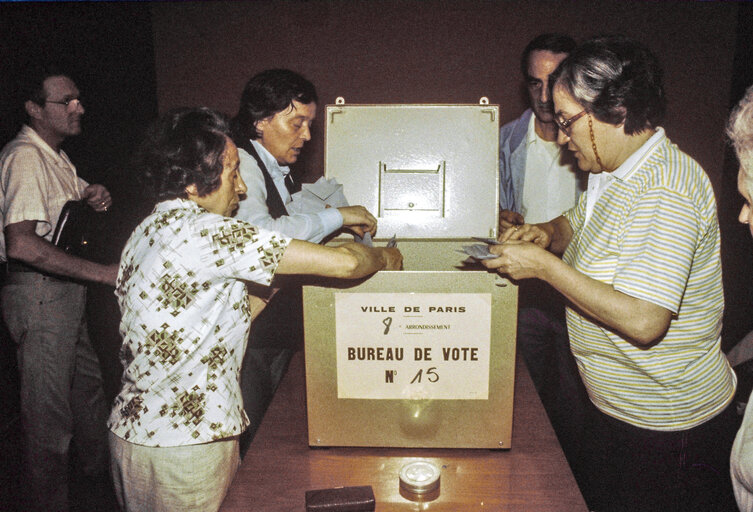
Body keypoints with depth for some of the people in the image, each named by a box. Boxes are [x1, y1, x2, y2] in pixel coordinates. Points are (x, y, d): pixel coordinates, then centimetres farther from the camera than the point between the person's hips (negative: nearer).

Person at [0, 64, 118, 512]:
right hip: (37, 293, -10)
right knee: (49, 407, 1)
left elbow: (82, 193, 31)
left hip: (65, 289, 11)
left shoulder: (55, 156, 12)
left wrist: (95, 196, 5)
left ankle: (101, 465, 45)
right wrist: (104, 273, -33)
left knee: (87, 381, 24)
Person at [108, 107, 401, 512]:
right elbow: (342, 264, -24)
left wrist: (276, 277, 9)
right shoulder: (201, 232, -23)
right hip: (181, 447, -9)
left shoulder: (149, 231, 8)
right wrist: (382, 257, -3)